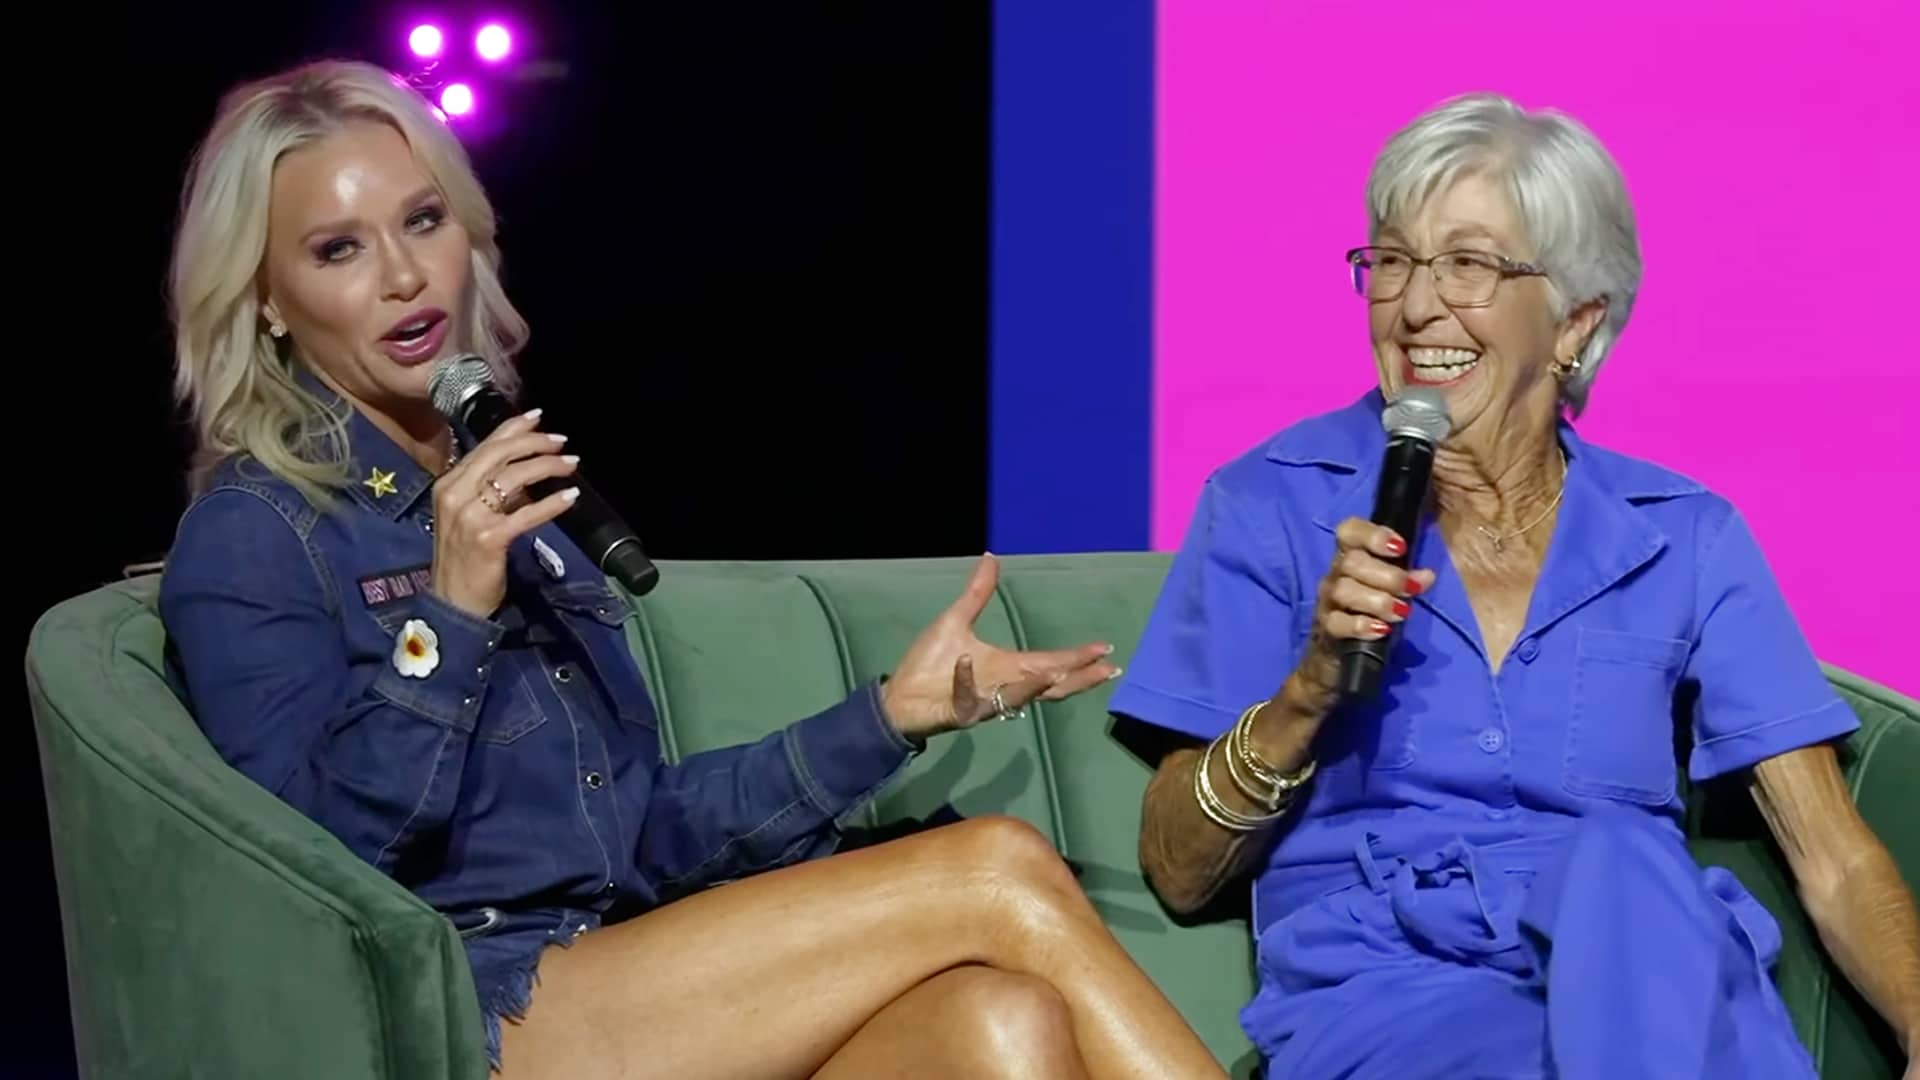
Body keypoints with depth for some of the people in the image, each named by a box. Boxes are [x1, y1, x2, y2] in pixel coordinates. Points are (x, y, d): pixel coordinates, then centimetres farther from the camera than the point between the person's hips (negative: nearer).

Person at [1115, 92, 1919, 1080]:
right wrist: (1311, 689, -13)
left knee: (1615, 860, -34)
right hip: (1377, 994, -3)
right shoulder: (1273, 508, 5)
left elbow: (1838, 863, 2)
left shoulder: (1685, 540, 9)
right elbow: (1178, 872, 4)